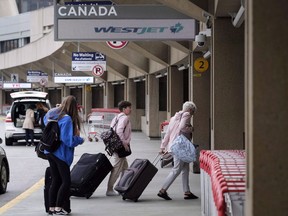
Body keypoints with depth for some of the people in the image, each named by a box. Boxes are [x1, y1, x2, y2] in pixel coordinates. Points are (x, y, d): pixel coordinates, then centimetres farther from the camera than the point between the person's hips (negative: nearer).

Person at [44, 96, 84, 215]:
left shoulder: (50, 114, 4)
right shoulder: (67, 119, -20)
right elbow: (69, 140, -22)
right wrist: (80, 140, -4)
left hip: (49, 152, 8)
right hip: (60, 154, -8)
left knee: (55, 180, 14)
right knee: (66, 181, 4)